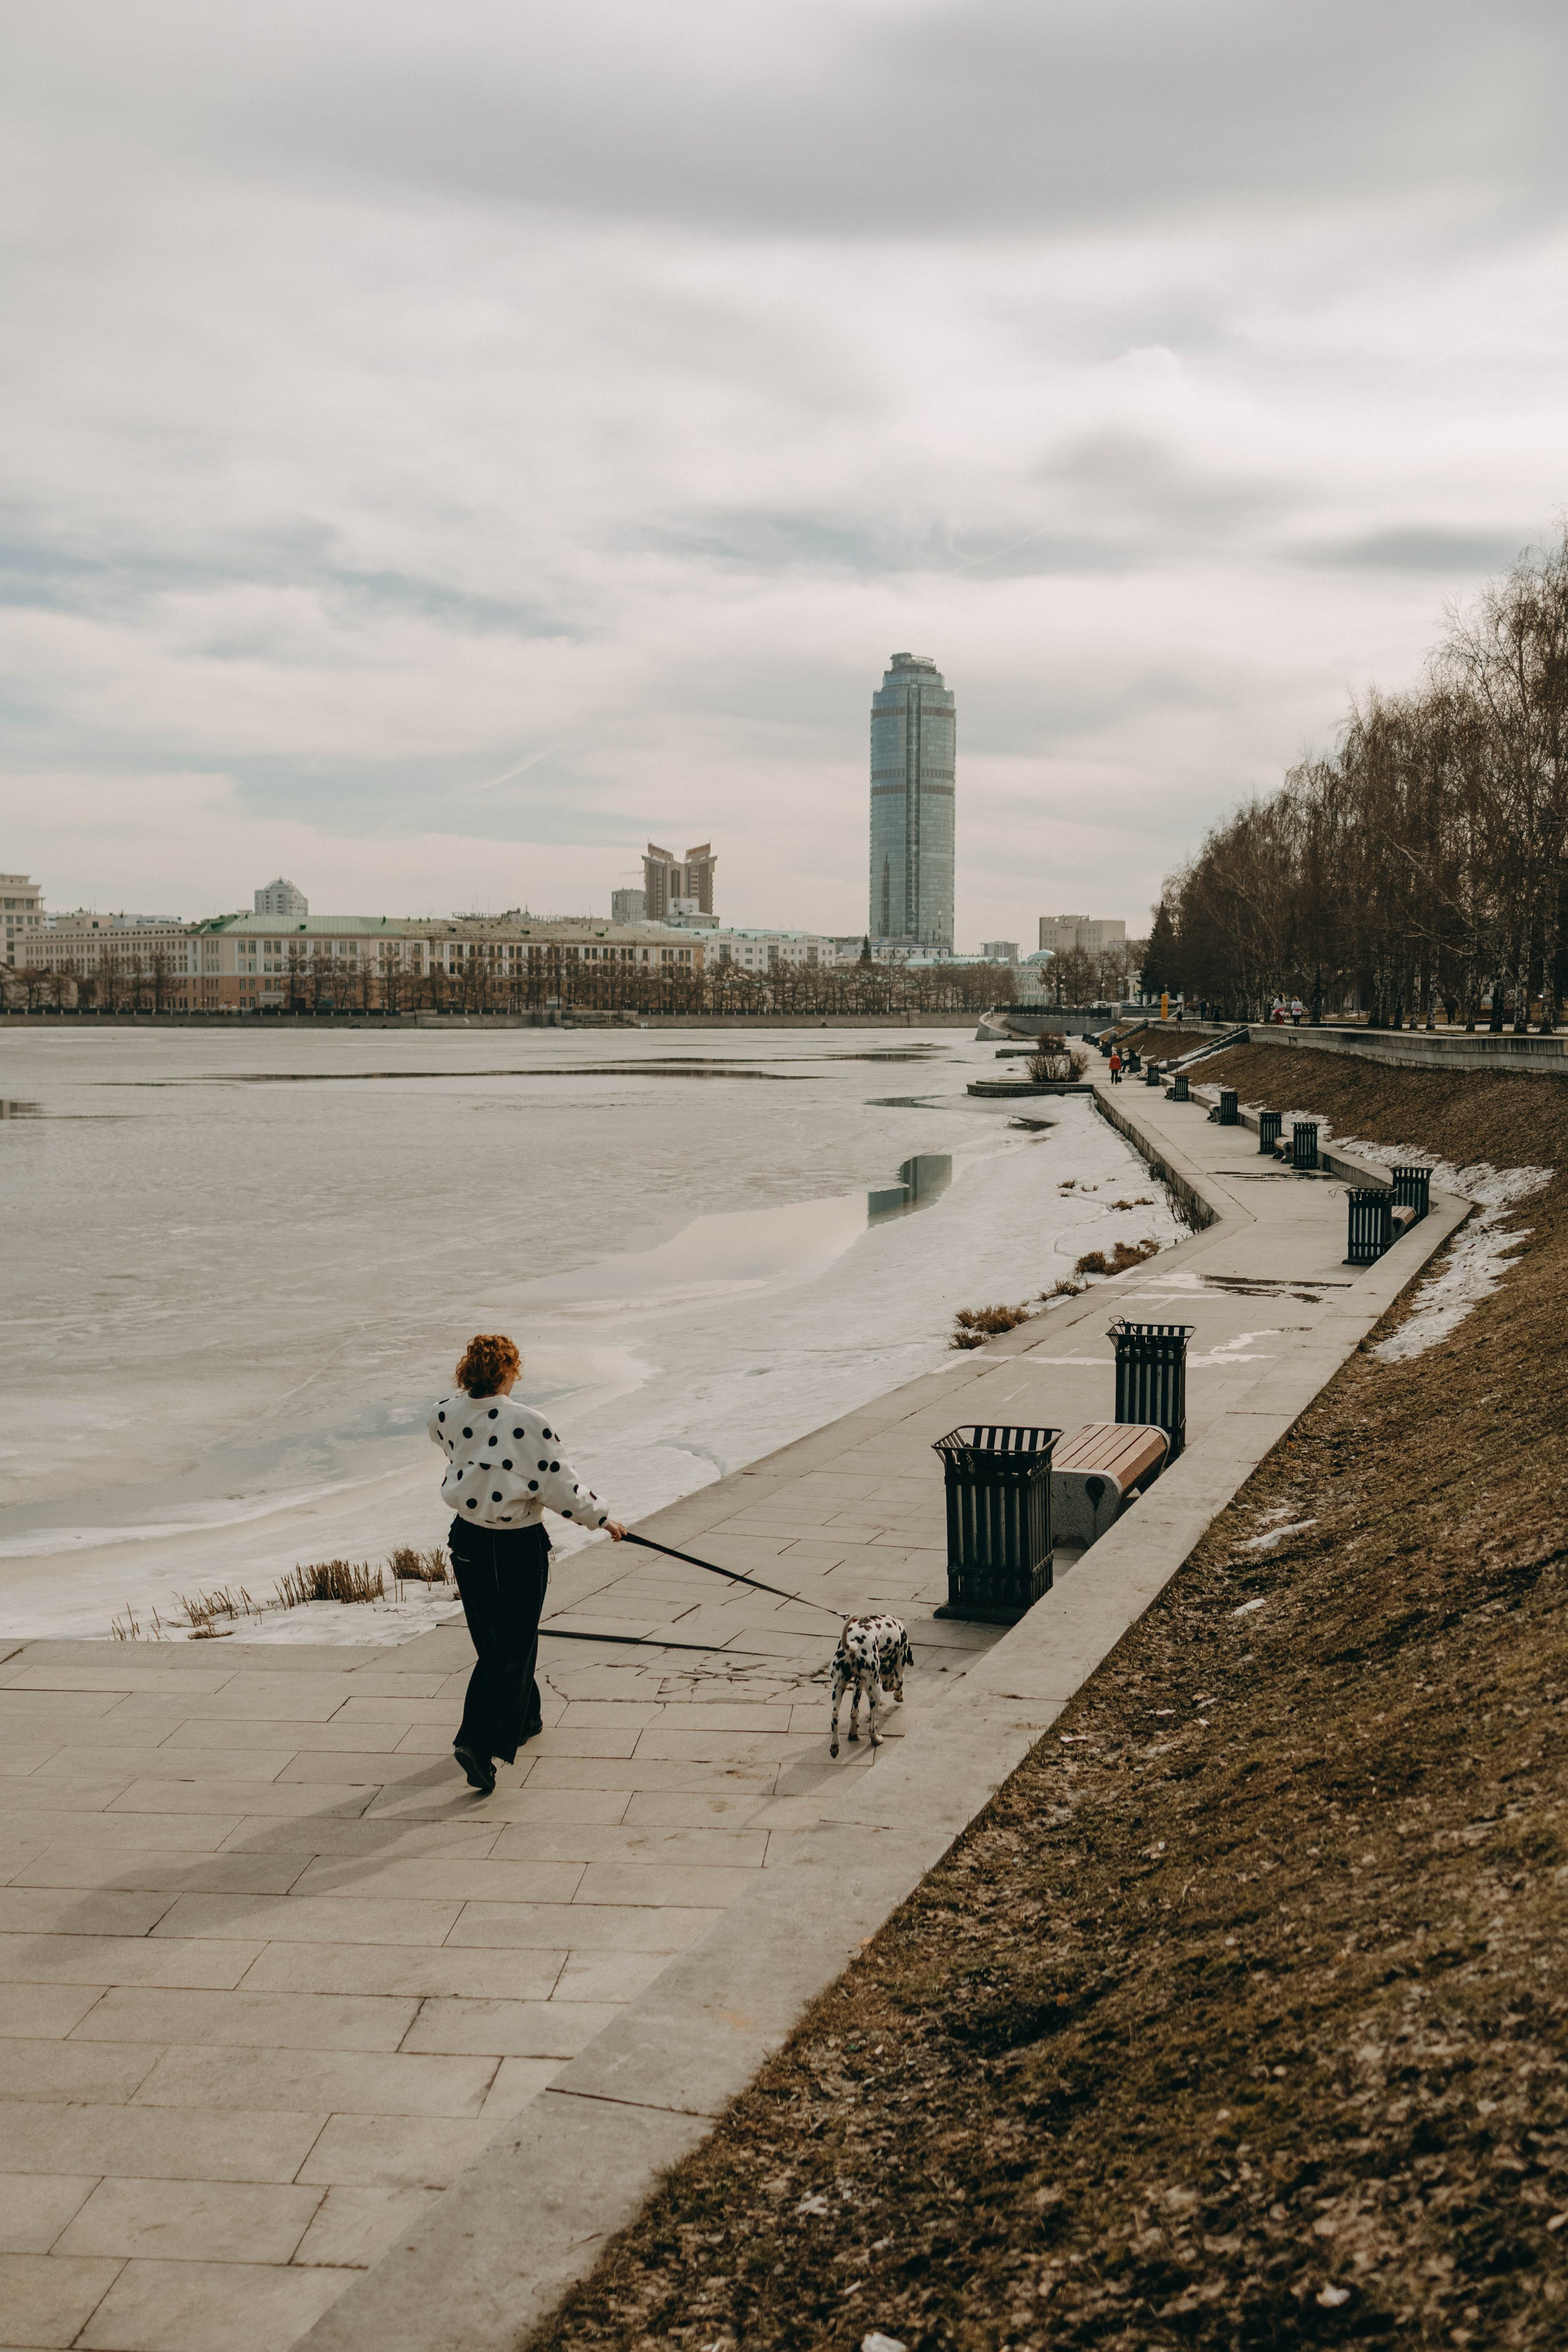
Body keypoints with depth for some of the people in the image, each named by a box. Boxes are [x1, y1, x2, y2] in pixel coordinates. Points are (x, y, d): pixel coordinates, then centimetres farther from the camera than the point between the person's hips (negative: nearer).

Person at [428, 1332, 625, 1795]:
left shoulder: (444, 1415, -7)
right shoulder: (527, 1424, -21)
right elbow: (560, 1485, -14)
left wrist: (470, 1389, 16)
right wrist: (601, 1518, -2)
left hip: (468, 1540, 6)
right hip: (519, 1546, -6)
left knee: (494, 1639, 22)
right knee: (512, 1648, 2)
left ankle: (522, 1719, 40)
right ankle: (478, 1741, -10)